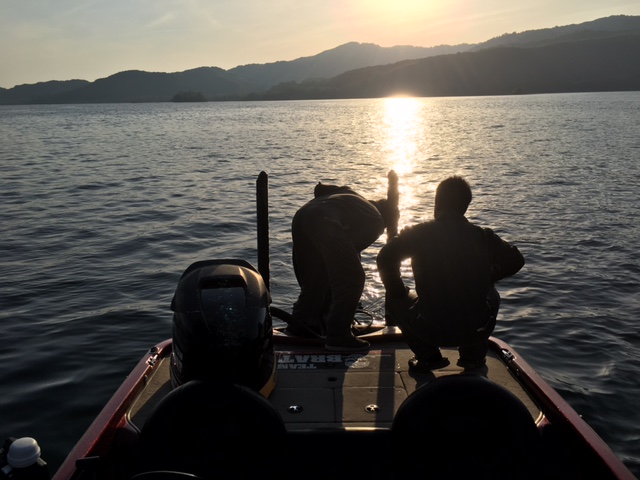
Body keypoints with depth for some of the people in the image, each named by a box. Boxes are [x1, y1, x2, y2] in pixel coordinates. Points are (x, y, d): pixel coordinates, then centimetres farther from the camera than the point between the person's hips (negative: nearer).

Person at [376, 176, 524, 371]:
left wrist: (397, 292, 4)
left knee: (395, 300, 25)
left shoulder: (418, 234, -5)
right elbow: (515, 260, 11)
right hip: (476, 330, 3)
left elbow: (385, 258, -11)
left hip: (431, 331, -2)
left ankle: (428, 357, 16)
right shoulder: (483, 236, 1)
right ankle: (473, 355, 26)